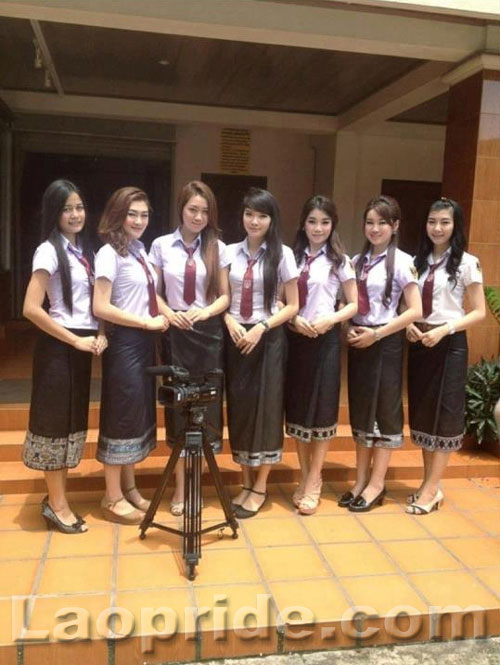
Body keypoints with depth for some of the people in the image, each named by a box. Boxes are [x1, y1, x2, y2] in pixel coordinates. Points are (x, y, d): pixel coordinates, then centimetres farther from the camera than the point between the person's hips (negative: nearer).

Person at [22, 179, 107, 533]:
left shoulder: (85, 250, 11)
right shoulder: (49, 251, -11)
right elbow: (31, 308, -19)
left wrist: (99, 334, -1)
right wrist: (76, 341, -16)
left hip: (83, 345, 8)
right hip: (58, 346, -8)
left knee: (73, 420, 12)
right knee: (56, 420, 1)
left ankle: (57, 498, 25)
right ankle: (57, 505, 13)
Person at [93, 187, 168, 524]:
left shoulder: (141, 250, 12)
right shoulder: (109, 253, -12)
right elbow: (101, 307, -19)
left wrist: (165, 314, 4)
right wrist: (148, 322, -15)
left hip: (146, 340, 8)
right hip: (124, 341, -8)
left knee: (141, 412, 13)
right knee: (123, 414, -1)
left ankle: (130, 487, 27)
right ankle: (113, 497, 13)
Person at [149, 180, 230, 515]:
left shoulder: (218, 248, 3)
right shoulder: (161, 246, 2)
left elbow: (225, 296, 4)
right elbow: (154, 293, 5)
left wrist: (205, 313, -15)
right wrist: (169, 314, -14)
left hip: (209, 332, 1)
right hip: (175, 333, 0)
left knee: (206, 404, 5)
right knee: (177, 406, 5)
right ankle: (180, 487, 18)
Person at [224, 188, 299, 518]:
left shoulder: (282, 254, -3)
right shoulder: (230, 252, 5)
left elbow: (292, 306, -3)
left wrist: (261, 327, -15)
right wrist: (229, 321, -11)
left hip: (269, 339, -3)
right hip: (235, 337, 3)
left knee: (265, 408, 2)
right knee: (239, 407, 7)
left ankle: (260, 487, 16)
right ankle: (246, 482, 21)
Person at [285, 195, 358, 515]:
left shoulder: (340, 261, 1)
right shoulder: (292, 257, 7)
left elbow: (355, 305, 0)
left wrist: (330, 319, -16)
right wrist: (293, 319, -11)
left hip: (326, 339, -2)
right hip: (295, 338, 3)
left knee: (322, 408, 2)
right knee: (297, 407, 8)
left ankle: (314, 480, 15)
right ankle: (305, 475, 24)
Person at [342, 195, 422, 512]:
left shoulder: (402, 261, -8)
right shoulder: (358, 260, 9)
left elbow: (415, 311, -13)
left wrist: (376, 334, -16)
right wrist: (349, 329, -5)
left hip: (386, 342, -6)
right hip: (358, 341, 6)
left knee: (385, 408, 3)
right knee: (360, 408, 10)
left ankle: (376, 484, 14)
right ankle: (361, 480, 21)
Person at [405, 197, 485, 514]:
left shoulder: (466, 263, -5)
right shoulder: (418, 261, 9)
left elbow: (479, 312, -6)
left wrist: (444, 330, -18)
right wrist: (408, 325, -7)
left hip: (450, 344, -5)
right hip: (419, 343, 5)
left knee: (445, 414, 1)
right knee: (422, 412, 9)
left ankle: (431, 489, 9)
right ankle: (431, 484, 21)